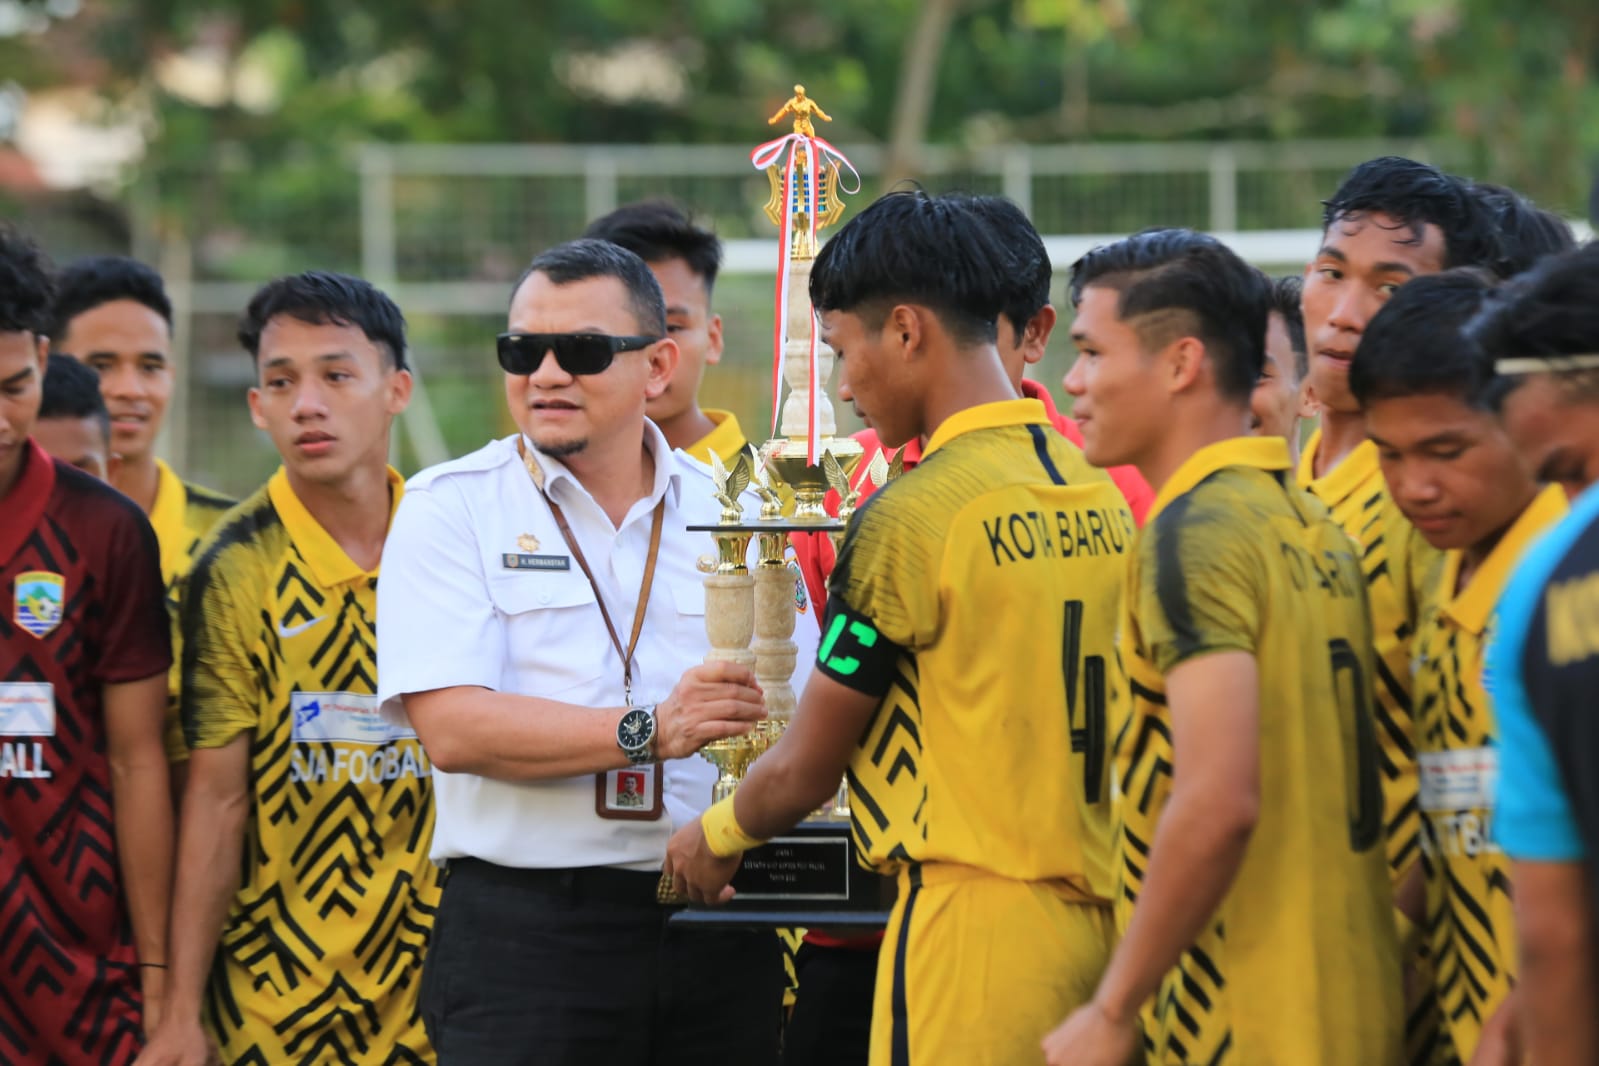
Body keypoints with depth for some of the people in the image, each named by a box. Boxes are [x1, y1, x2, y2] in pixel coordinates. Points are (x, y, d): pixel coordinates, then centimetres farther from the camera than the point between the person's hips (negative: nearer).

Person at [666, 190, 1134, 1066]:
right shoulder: (1098, 495, 9)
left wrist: (713, 837, 19)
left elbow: (803, 770, -3)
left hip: (976, 919, -8)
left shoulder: (912, 517, -12)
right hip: (1097, 914, 8)